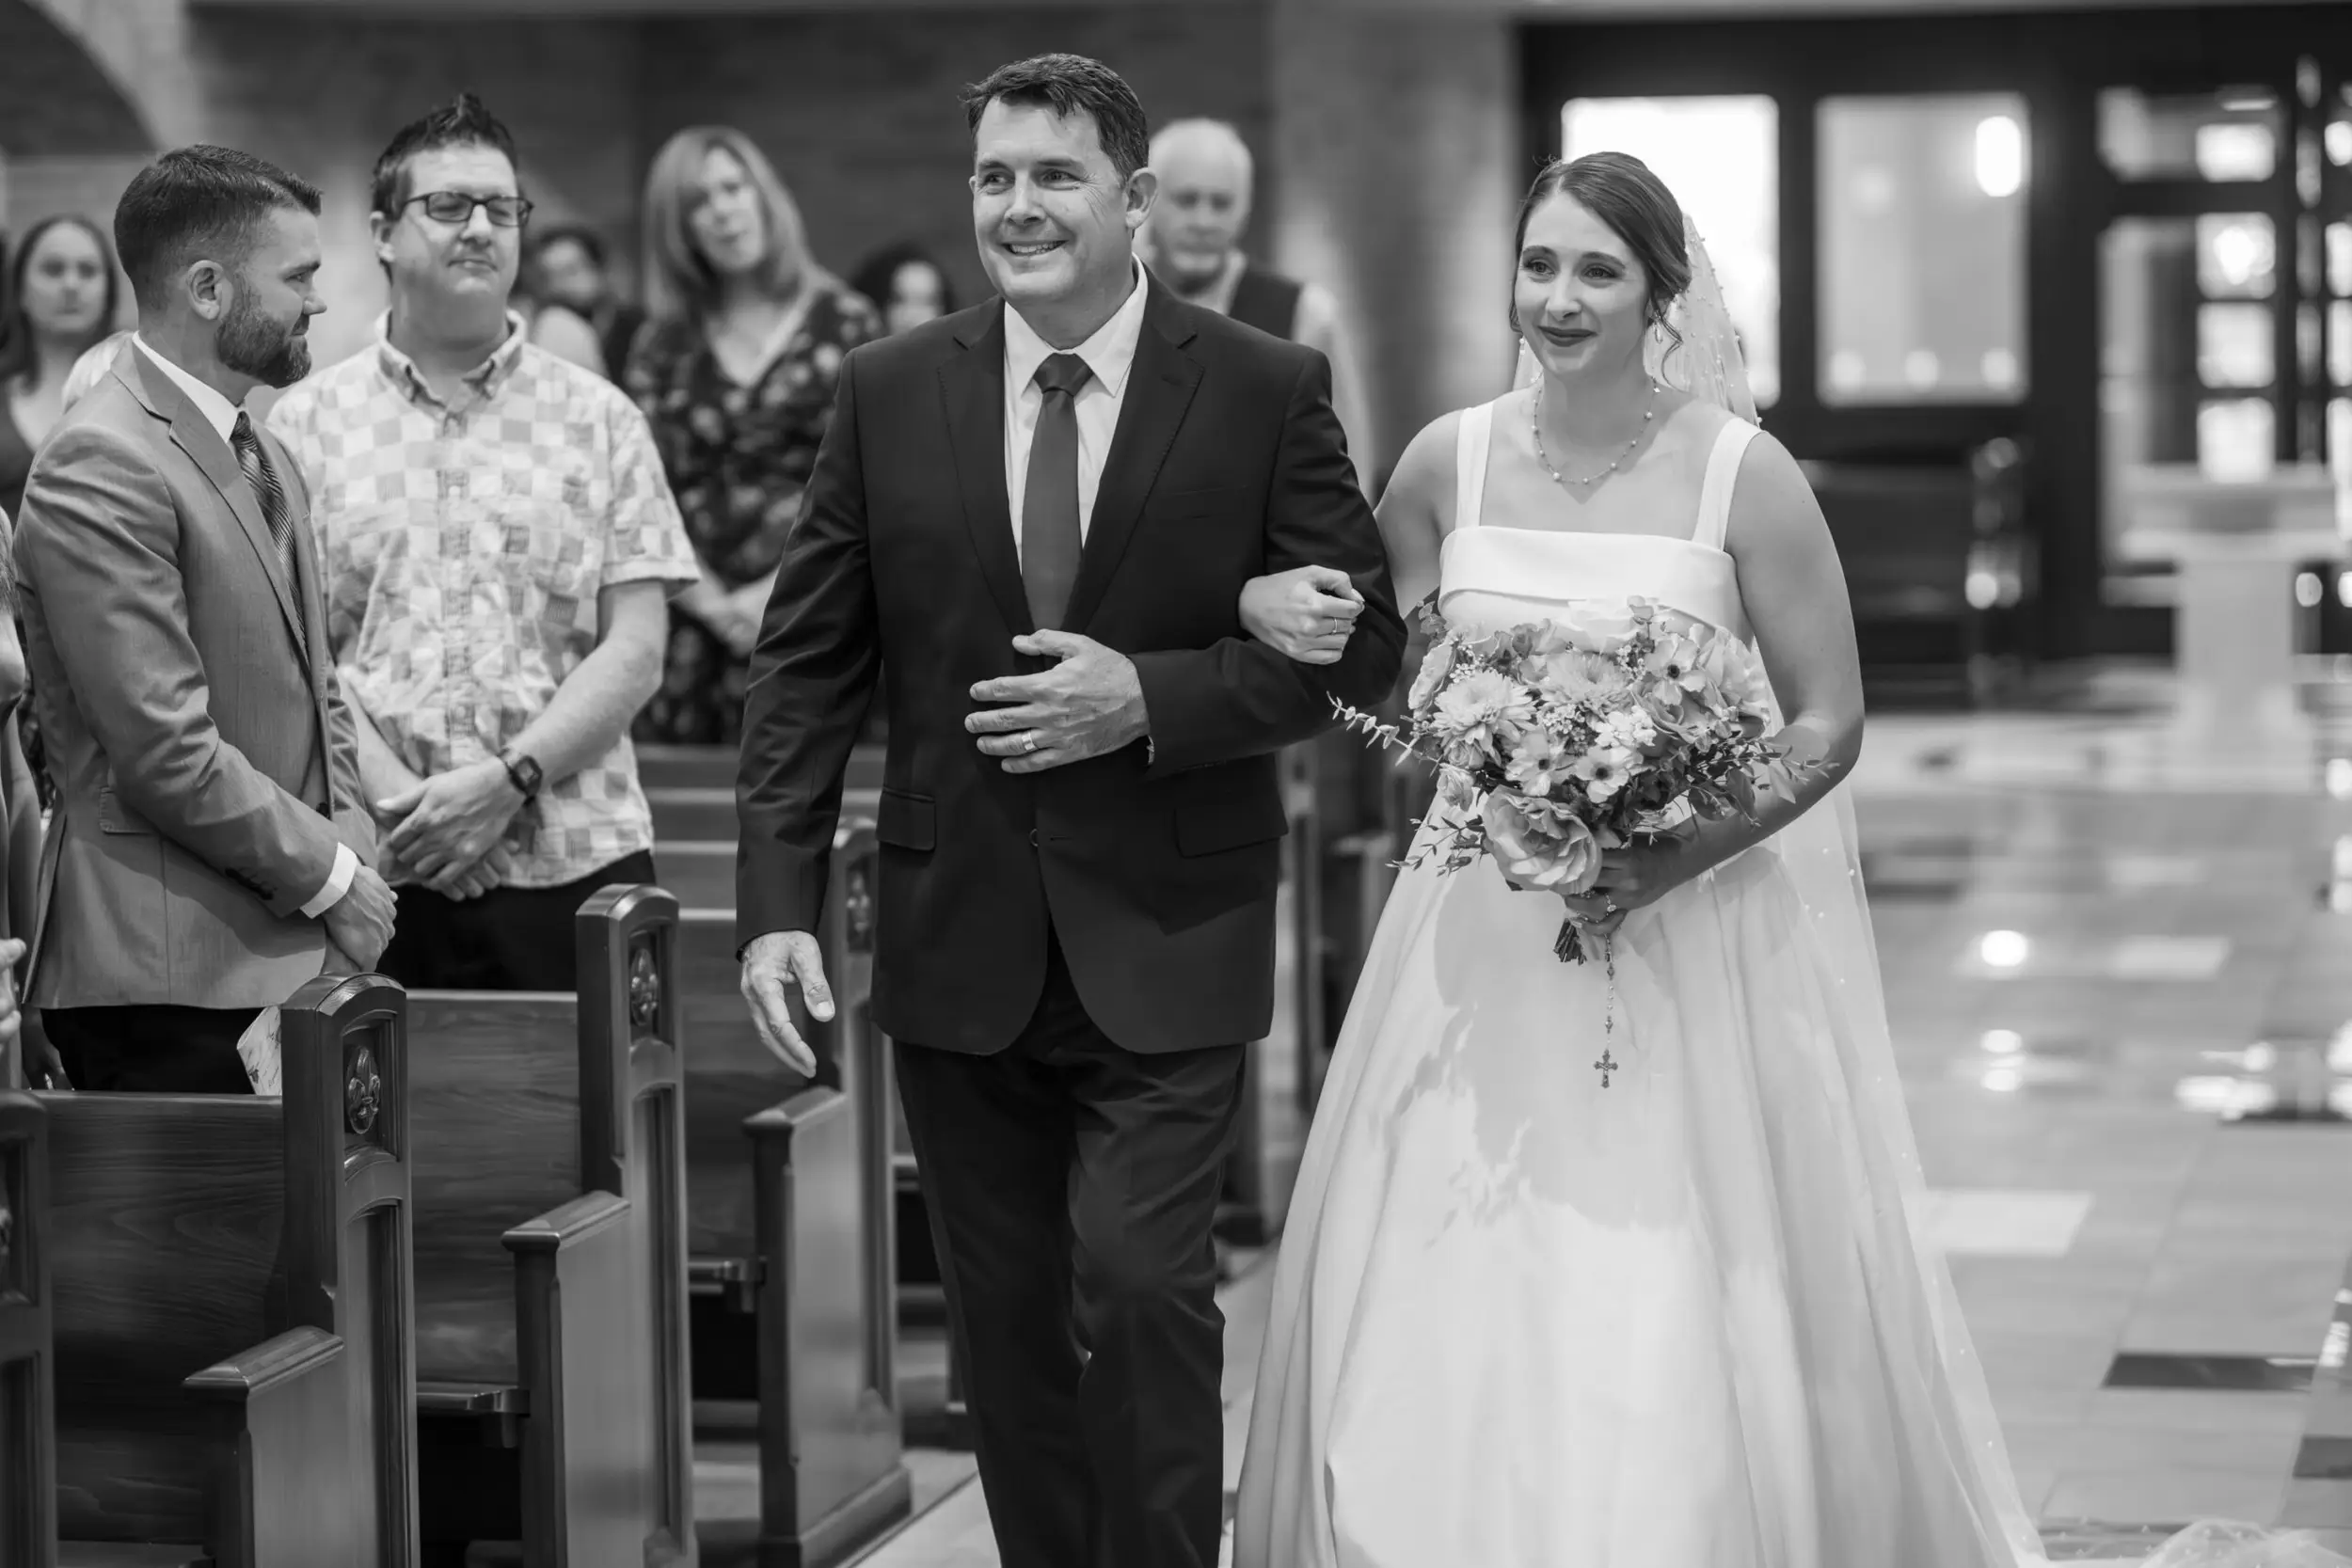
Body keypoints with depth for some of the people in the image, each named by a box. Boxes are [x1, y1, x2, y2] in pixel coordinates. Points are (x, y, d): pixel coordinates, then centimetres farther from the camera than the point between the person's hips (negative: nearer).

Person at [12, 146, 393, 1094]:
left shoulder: (264, 459, 19)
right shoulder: (98, 472, -13)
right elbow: (168, 753, -18)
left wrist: (351, 843, 5)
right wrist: (330, 875, -9)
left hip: (289, 961, 9)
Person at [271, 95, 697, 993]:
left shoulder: (599, 422, 9)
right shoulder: (306, 423, 8)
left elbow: (634, 652, 2)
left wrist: (509, 779, -11)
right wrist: (393, 796, -13)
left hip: (570, 862, 1)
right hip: (371, 881, 0)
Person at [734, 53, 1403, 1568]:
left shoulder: (1268, 390, -2)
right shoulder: (891, 392, 4)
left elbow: (1362, 640, -2)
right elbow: (809, 662, 5)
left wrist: (1150, 698, -15)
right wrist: (778, 900, -4)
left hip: (1167, 944, -3)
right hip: (960, 944, 3)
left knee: (1140, 1290, -12)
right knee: (1012, 1330, 9)